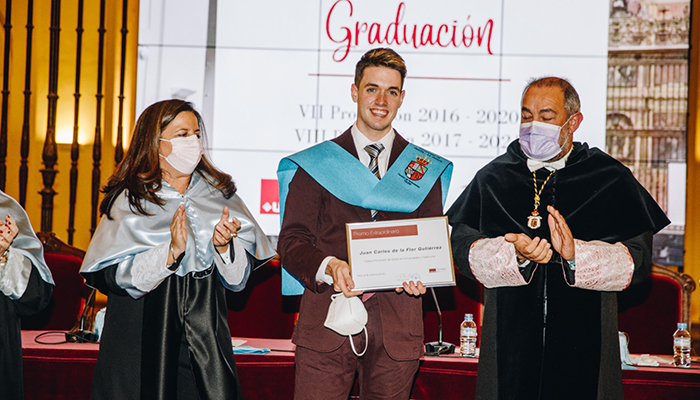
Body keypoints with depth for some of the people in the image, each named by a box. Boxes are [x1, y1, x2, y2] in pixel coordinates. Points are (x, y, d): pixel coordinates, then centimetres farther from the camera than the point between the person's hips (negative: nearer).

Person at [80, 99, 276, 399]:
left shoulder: (219, 193, 8)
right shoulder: (130, 200, -2)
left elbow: (239, 278, 5)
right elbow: (115, 276, -12)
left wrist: (224, 246, -15)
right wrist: (170, 253, -23)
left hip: (205, 339, 3)